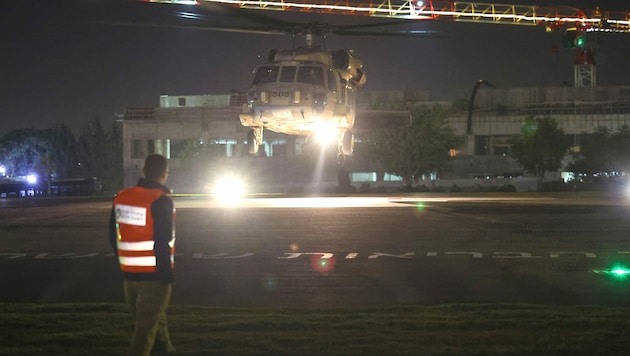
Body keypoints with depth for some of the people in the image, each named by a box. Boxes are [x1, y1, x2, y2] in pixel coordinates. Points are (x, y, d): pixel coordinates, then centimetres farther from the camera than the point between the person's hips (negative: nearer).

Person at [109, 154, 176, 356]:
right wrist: (166, 275, -13)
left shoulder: (121, 198, 5)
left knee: (152, 319, 21)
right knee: (147, 325, -2)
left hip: (130, 274, 7)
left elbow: (114, 237, 12)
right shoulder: (161, 201, -16)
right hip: (154, 275, -7)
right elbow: (162, 243, -20)